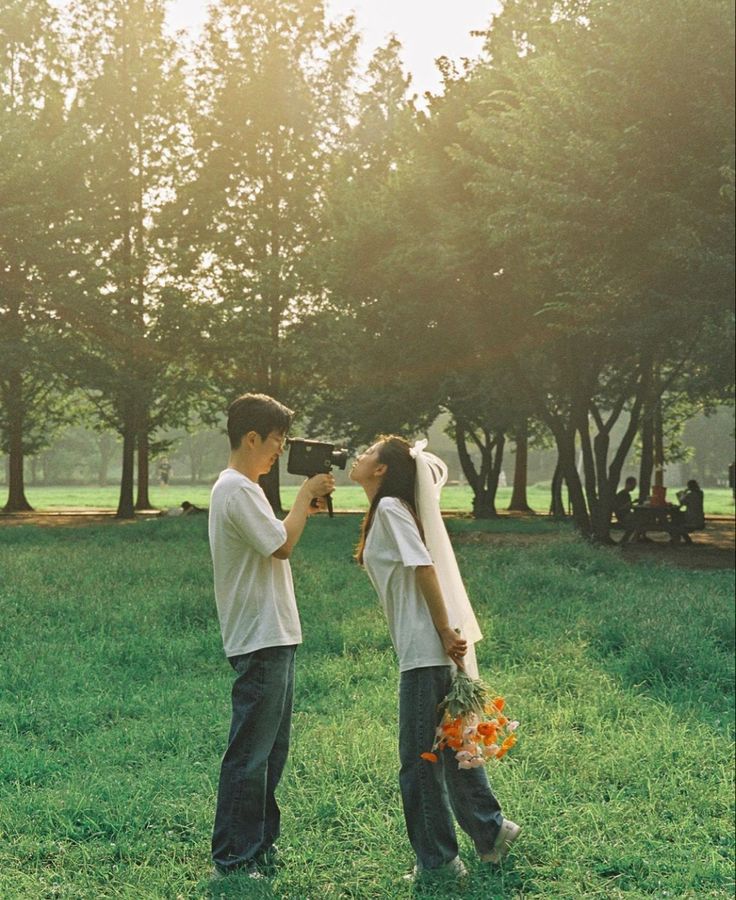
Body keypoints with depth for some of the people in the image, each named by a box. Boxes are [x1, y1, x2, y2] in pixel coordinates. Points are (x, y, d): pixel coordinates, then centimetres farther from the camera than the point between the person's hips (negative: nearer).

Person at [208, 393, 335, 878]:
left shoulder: (245, 488, 17)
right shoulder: (235, 489, -16)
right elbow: (281, 546, -19)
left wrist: (305, 509, 9)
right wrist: (305, 494, -9)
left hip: (275, 637, 11)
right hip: (260, 640, -11)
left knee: (271, 750, 17)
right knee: (250, 754, -5)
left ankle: (260, 845, 27)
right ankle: (233, 860, 1)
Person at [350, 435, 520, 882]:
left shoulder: (389, 508, -11)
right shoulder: (389, 508, 15)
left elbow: (424, 567, -17)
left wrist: (446, 635, -19)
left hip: (427, 648, -9)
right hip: (428, 648, 9)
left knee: (420, 760, 0)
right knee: (449, 747, 18)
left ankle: (438, 861, 9)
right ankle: (491, 829, 27)